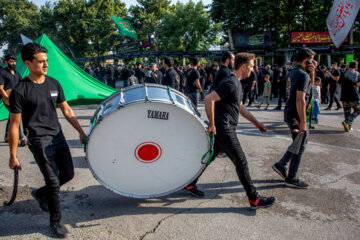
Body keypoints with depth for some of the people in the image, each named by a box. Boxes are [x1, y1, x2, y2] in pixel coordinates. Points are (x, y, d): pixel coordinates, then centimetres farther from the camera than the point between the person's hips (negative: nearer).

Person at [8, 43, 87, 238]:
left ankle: (40, 194, 40)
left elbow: (66, 110, 13)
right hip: (39, 142, -6)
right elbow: (14, 125, -9)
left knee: (68, 174, 12)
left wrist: (81, 132, 9)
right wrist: (13, 156, -7)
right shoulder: (20, 91, -12)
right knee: (53, 182, -1)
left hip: (58, 137, 6)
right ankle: (55, 222, 21)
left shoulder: (53, 84, 5)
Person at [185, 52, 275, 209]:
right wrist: (212, 124, -20)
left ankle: (190, 184, 31)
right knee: (241, 162, -3)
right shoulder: (230, 83, -18)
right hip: (224, 129, -10)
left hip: (222, 129, 10)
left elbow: (240, 107, 23)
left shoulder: (237, 83, 15)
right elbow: (209, 99, -25)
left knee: (209, 156, 18)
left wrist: (256, 122, 20)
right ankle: (254, 200, 8)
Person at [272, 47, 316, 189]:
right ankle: (291, 179, 15)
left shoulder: (294, 72, 11)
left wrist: (312, 71, 8)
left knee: (302, 142, 23)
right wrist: (303, 121, -25)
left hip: (290, 113, 10)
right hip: (297, 115, -10)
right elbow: (300, 99, -26)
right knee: (299, 147, 3)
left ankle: (281, 165, 23)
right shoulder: (303, 75, -19)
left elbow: (310, 84, 26)